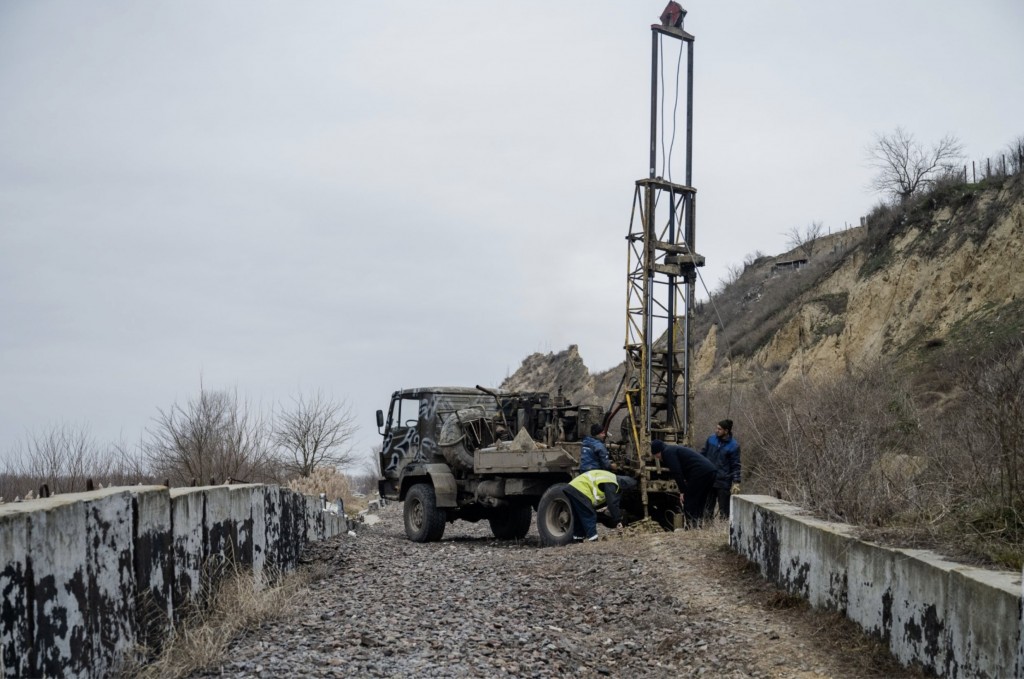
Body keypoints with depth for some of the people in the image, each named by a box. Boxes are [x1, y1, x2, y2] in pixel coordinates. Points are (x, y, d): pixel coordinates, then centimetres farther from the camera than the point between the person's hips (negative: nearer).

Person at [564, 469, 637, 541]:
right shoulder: (610, 484, -11)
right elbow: (612, 503, -14)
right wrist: (618, 520, -7)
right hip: (580, 492, -10)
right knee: (589, 516, -6)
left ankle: (579, 536, 26)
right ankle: (593, 538, -7)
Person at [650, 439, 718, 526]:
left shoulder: (668, 453, 0)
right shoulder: (675, 449, 31)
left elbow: (677, 473, -10)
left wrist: (682, 491, -8)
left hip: (700, 472, -10)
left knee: (689, 503, -3)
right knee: (699, 503, 17)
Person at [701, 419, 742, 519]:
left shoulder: (734, 445, -7)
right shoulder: (711, 439, 3)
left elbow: (736, 465, -5)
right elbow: (703, 454, 13)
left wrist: (736, 482, -11)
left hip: (724, 483, -4)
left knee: (724, 510, 0)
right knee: (708, 508, 11)